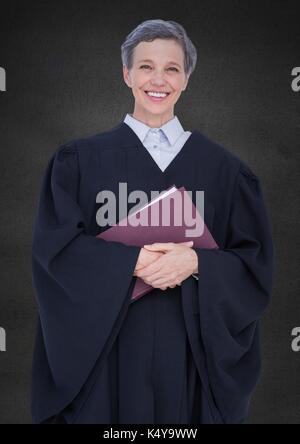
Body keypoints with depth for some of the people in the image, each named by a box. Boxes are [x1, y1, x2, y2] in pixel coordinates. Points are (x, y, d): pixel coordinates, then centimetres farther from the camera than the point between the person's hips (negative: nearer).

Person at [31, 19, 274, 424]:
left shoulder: (222, 167, 4)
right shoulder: (81, 160, 2)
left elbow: (254, 260, 1)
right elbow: (55, 245, -6)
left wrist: (195, 262, -18)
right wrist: (132, 260, -20)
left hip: (192, 350, 1)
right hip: (106, 349, -1)